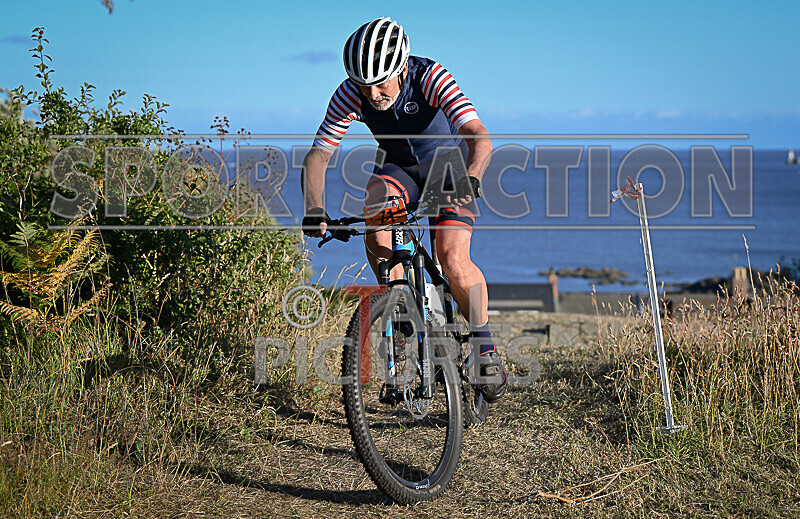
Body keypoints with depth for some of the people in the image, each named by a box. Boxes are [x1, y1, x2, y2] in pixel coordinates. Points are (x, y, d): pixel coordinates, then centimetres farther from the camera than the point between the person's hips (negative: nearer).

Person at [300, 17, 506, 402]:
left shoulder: (431, 77, -31)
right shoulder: (350, 95, -22)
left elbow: (481, 138, -41)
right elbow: (316, 156, -21)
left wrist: (470, 179, -60)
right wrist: (313, 210, -37)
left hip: (449, 161, -3)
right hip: (397, 166, 3)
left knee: (454, 263, -22)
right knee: (376, 228, -30)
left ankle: (485, 345, 0)